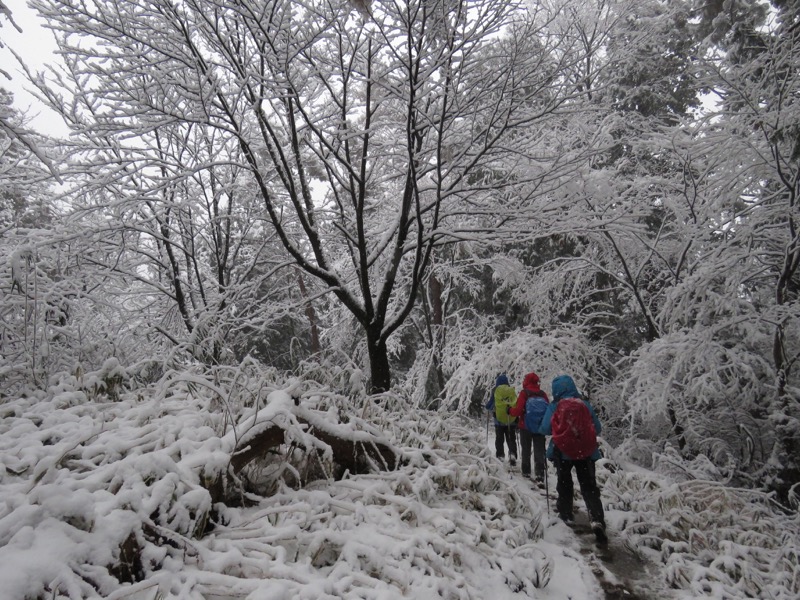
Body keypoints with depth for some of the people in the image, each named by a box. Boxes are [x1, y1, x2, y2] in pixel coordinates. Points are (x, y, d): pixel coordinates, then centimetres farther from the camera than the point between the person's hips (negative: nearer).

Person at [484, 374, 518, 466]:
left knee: (499, 439, 11)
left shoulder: (496, 390, -6)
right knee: (511, 439, 11)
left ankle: (500, 456, 7)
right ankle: (512, 454, -7)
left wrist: (489, 406, 20)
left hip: (500, 420, -2)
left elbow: (489, 406, -3)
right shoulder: (512, 391, 1)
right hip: (512, 420, 2)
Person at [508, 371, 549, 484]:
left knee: (525, 450, 16)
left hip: (525, 427, -2)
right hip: (540, 427, 2)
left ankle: (526, 471, 24)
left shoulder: (524, 393, -12)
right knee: (539, 451, 3)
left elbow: (518, 410, -17)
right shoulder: (543, 394, -1)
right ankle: (539, 475, -8)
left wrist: (510, 410, 3)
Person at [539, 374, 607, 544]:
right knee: (589, 487, 4)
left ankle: (566, 514, 29)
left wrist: (557, 428, 8)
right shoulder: (585, 404, -2)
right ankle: (597, 520, -13)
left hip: (562, 452, -1)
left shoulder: (555, 407, -10)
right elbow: (597, 428, 5)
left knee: (564, 484, 20)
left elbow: (545, 429, -14)